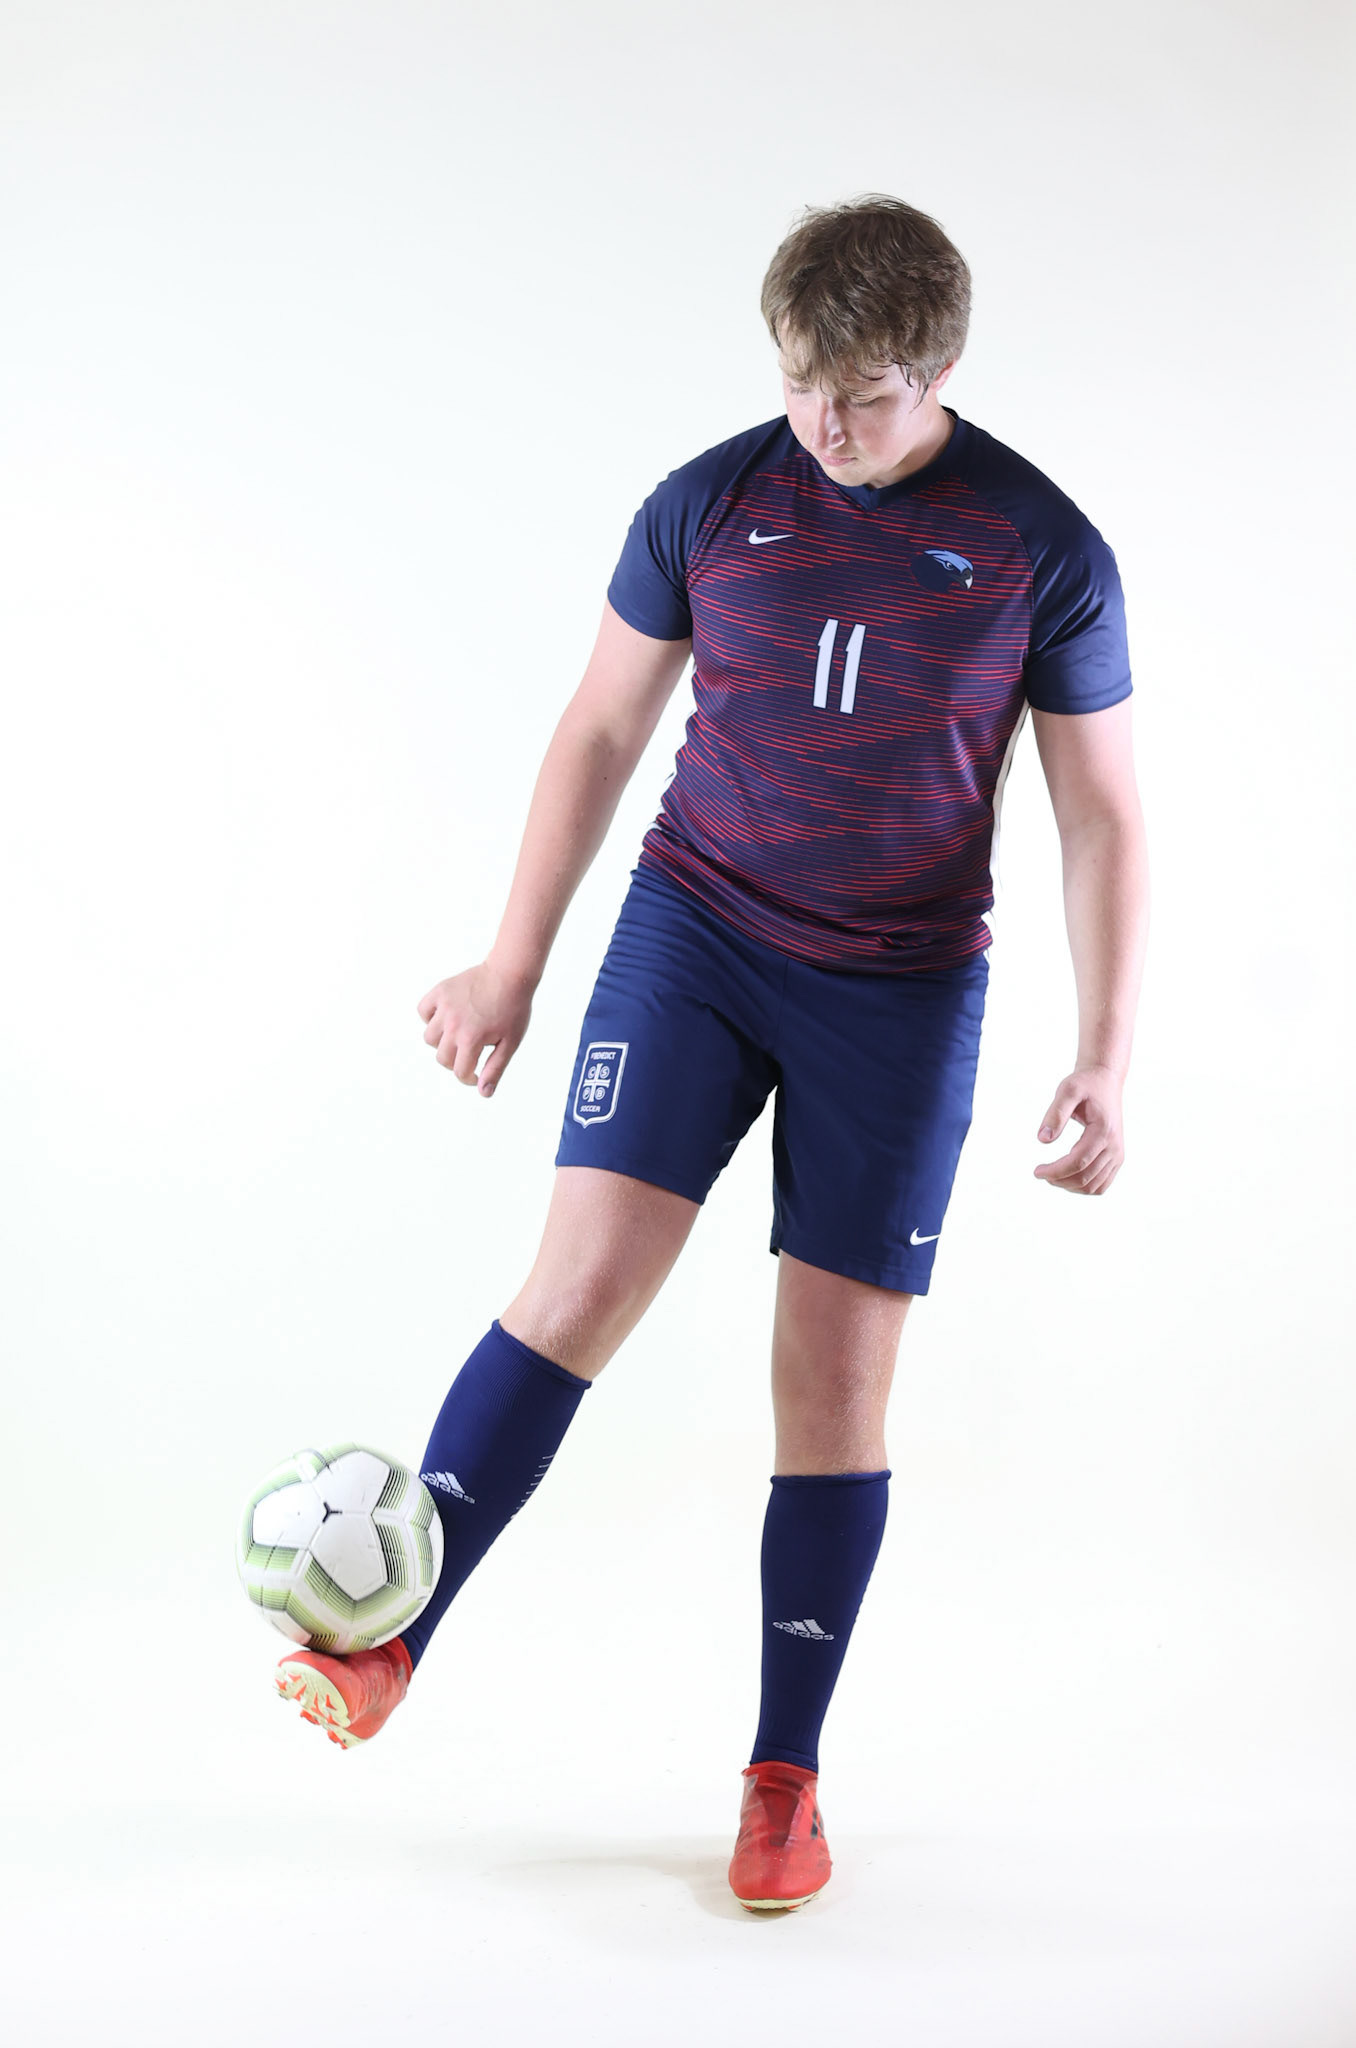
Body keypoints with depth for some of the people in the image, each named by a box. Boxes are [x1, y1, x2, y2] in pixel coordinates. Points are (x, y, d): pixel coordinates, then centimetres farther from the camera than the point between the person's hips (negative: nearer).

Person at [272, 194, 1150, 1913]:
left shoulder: (1042, 549, -6)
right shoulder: (706, 506, -2)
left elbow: (1100, 816, -1)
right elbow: (601, 728, 8)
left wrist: (1106, 1056, -8)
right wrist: (514, 964, 7)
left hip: (902, 987, -1)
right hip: (695, 928, 1)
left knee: (836, 1367, -1)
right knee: (588, 1269, -17)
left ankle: (786, 1778, 12)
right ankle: (388, 1646, -12)